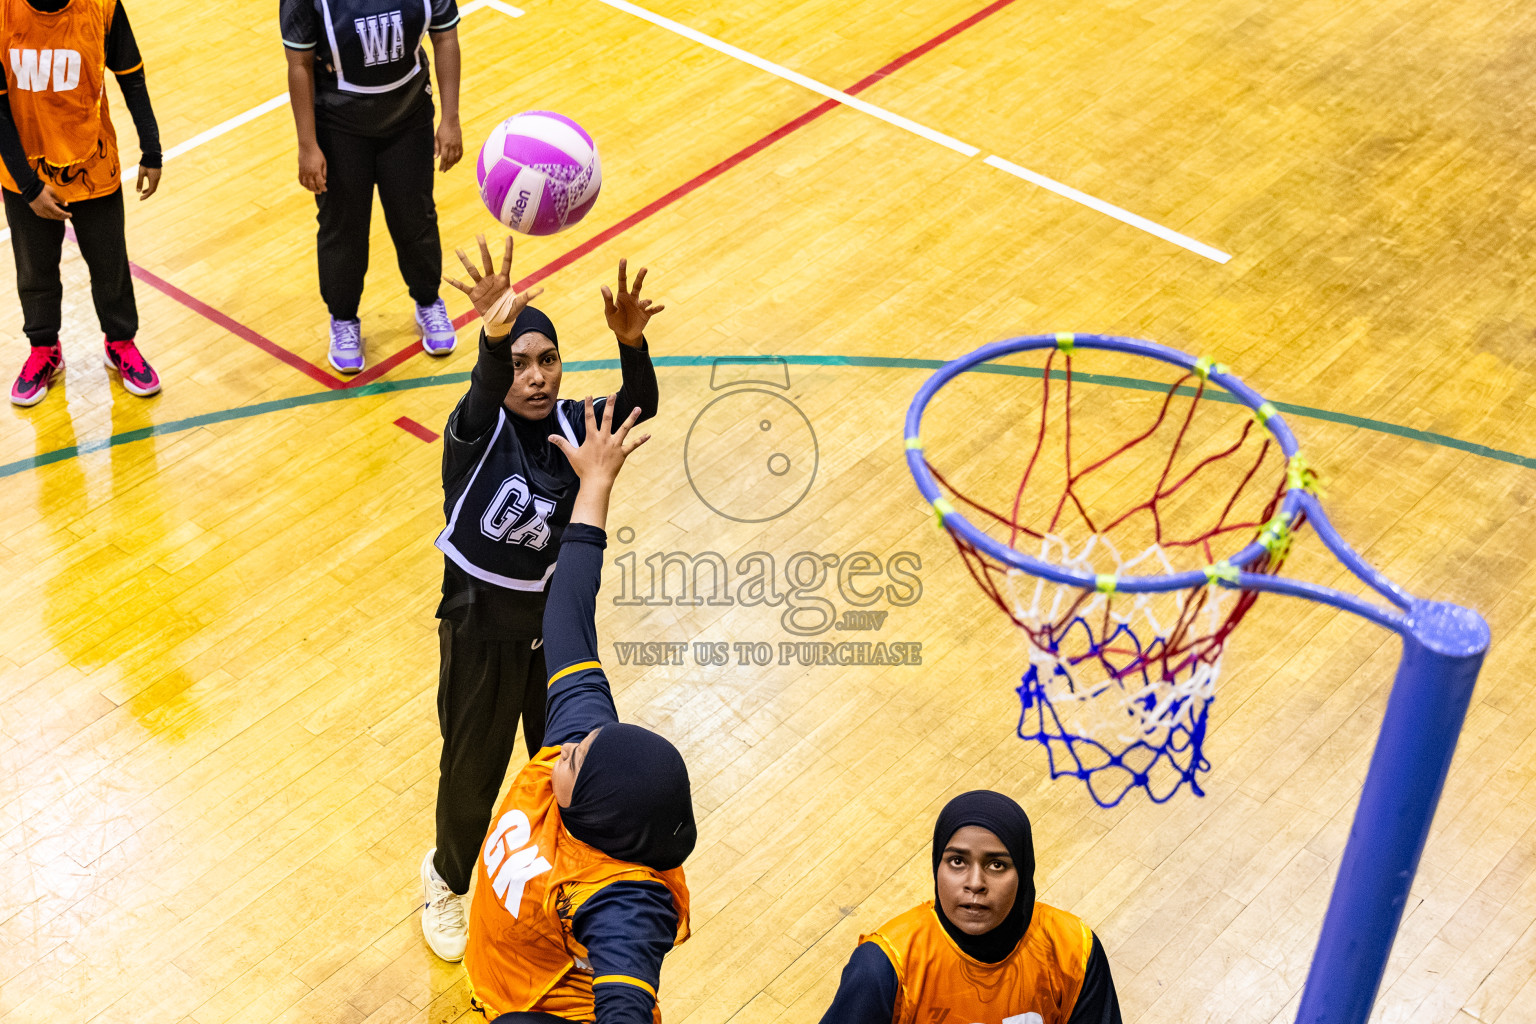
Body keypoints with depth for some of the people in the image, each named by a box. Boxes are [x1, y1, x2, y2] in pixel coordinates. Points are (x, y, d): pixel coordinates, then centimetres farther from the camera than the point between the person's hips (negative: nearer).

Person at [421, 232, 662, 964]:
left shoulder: (574, 425, -13)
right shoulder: (478, 430, -22)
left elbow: (639, 408, -34)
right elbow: (483, 399, -47)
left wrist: (631, 345, -56)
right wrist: (494, 339, -71)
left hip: (560, 614, 3)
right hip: (482, 625, -3)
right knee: (473, 772, 13)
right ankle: (448, 879, 44)